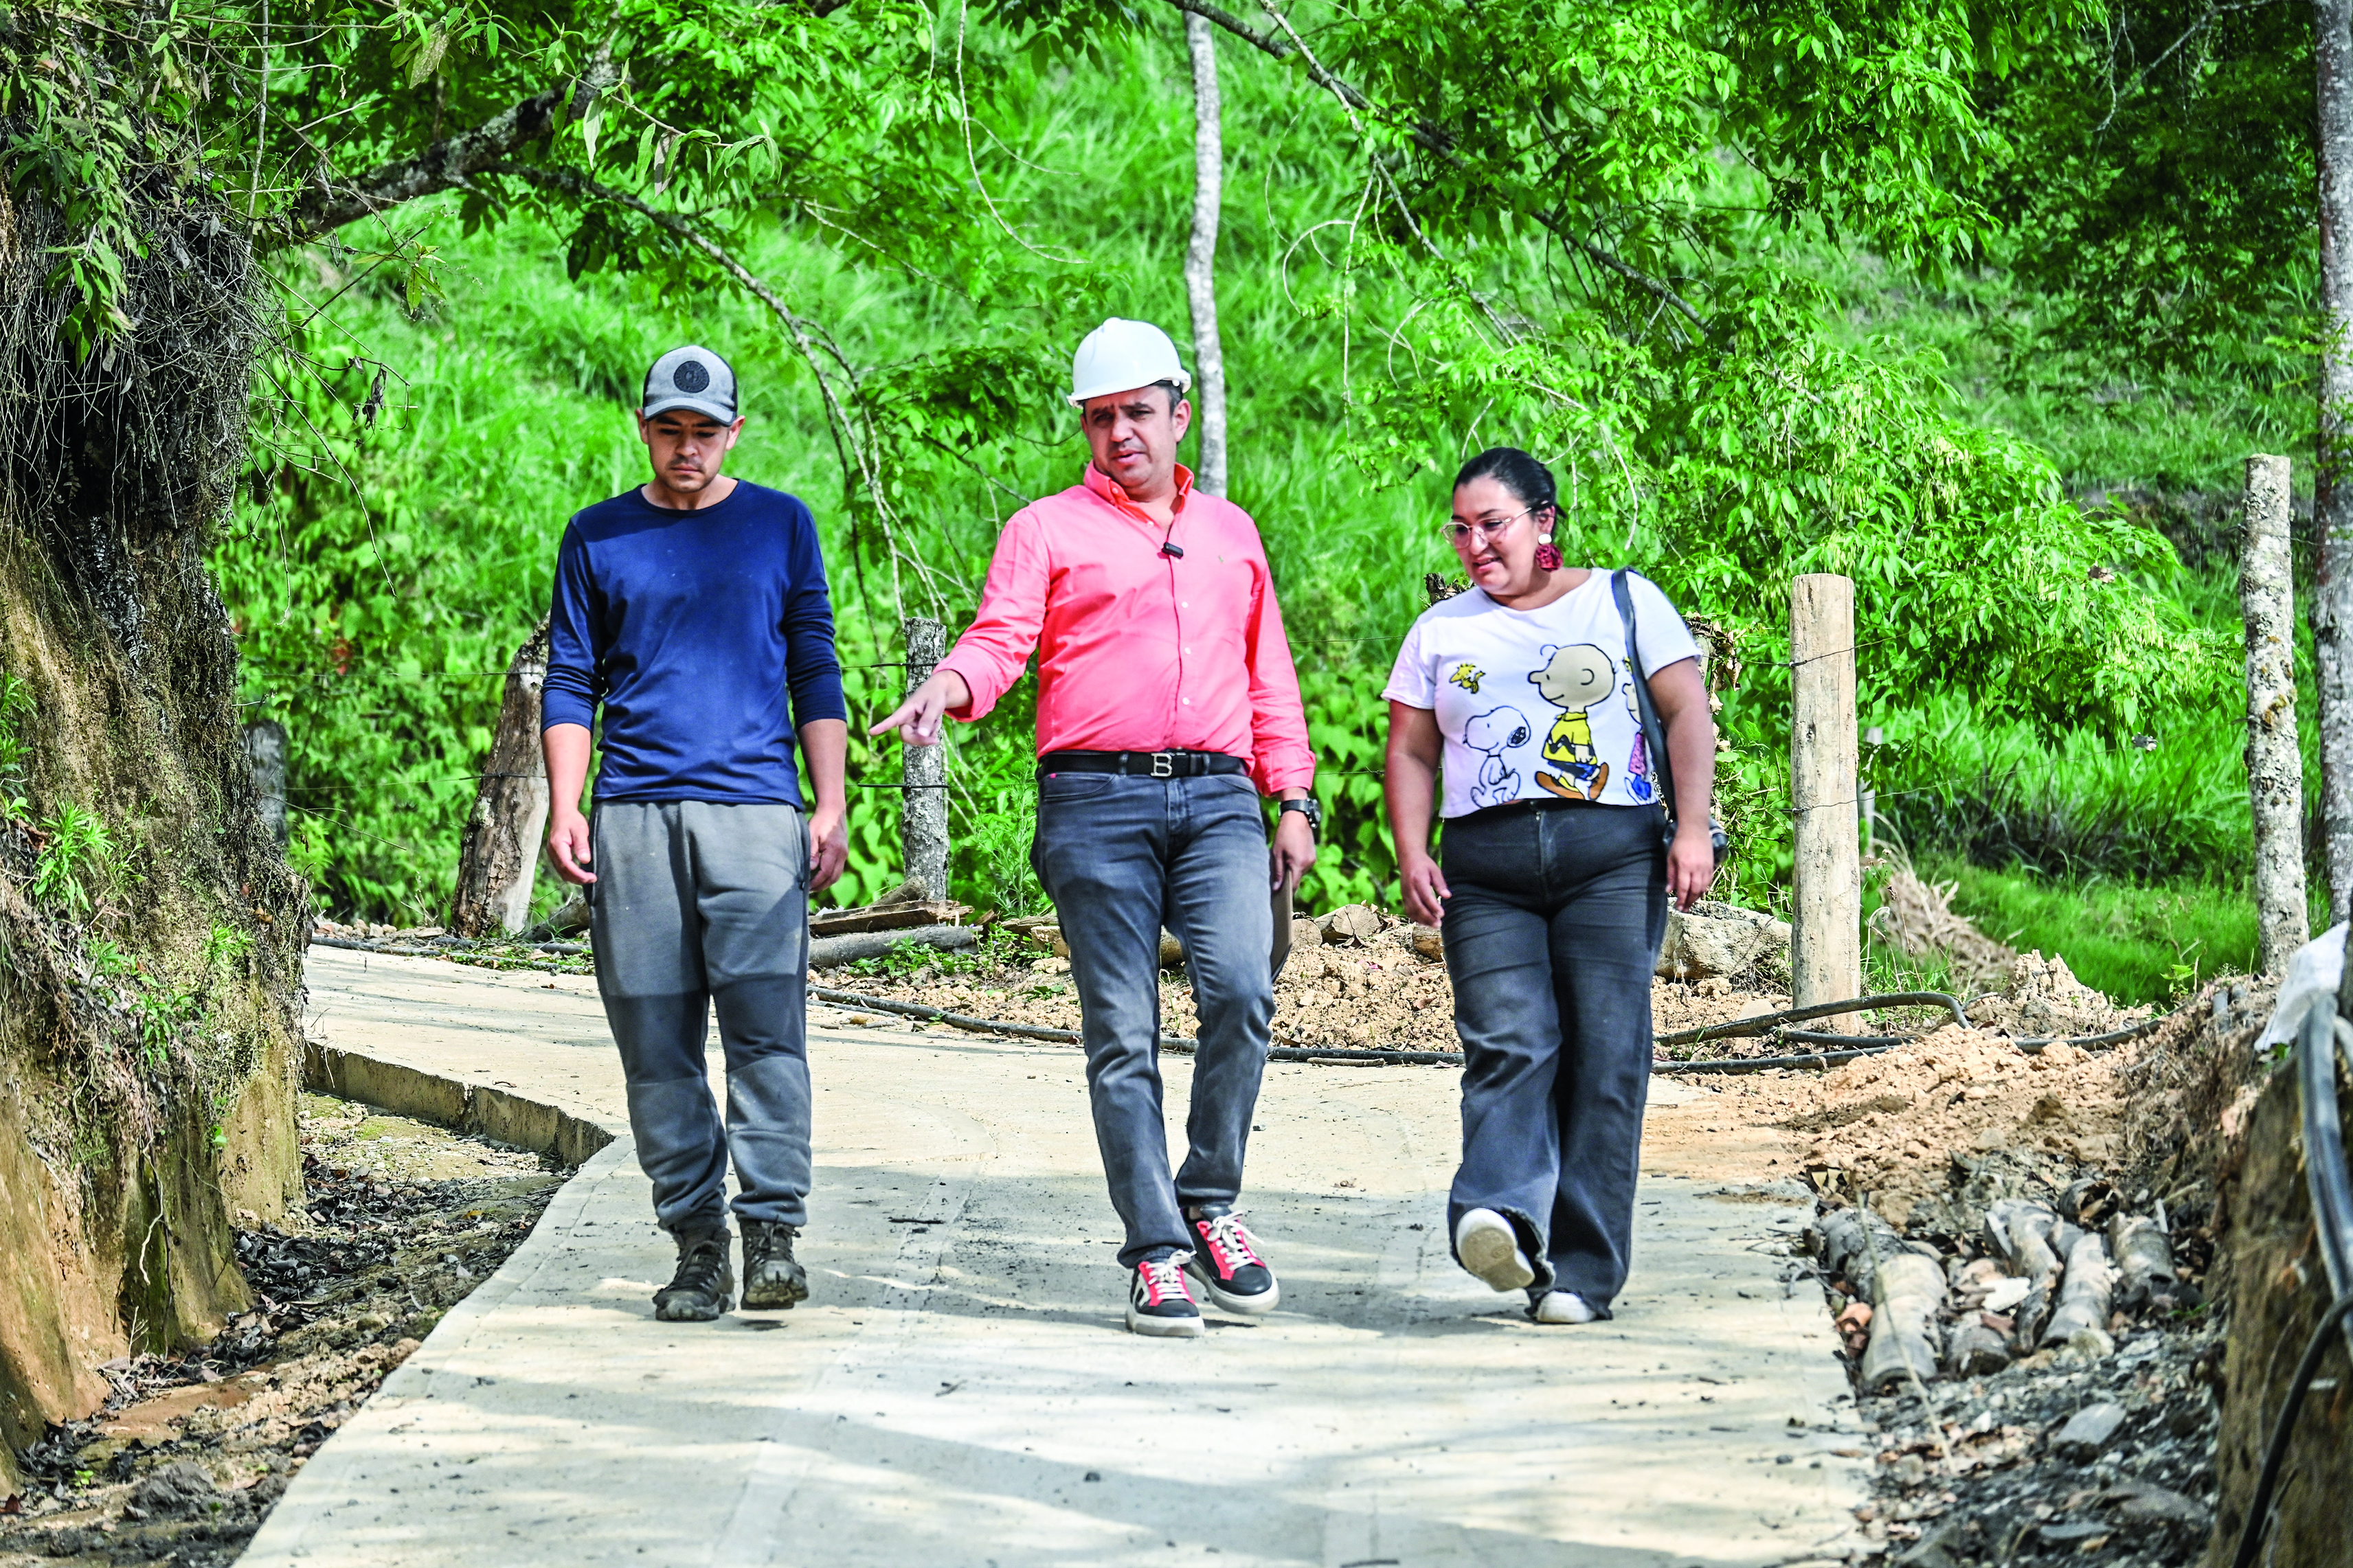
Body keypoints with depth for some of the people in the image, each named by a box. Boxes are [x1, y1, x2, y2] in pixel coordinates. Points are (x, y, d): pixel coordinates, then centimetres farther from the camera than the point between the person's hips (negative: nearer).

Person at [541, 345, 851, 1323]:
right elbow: (570, 682, 14)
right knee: (657, 1041, -1)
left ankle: (773, 1232, -13)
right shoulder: (598, 538, 14)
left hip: (755, 810, -1)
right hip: (634, 819, 2)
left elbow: (816, 671, 12)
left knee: (765, 1023, -13)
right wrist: (564, 809, 3)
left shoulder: (780, 526, 12)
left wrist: (832, 805, 3)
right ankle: (696, 1248, 3)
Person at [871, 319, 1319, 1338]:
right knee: (1123, 1034, -4)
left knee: (1240, 990, -19)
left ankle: (1209, 1203, -2)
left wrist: (1293, 801, 15)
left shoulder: (1230, 531, 22)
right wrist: (947, 688, -25)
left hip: (1217, 799, 2)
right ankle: (1157, 1253, 0)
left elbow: (1268, 679, 24)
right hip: (1096, 803, -2)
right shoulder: (1046, 530, 11)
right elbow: (999, 643, -3)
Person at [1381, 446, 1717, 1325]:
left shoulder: (1624, 601, 12)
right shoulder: (1440, 630, 20)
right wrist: (1412, 858, 2)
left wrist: (1693, 830, -6)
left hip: (1612, 855, -1)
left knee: (1605, 1060, -7)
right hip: (1486, 869, 2)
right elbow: (1411, 754, 18)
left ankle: (1580, 1271, -6)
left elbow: (1688, 712, 6)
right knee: (1509, 1046, -18)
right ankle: (1500, 1219, -36)